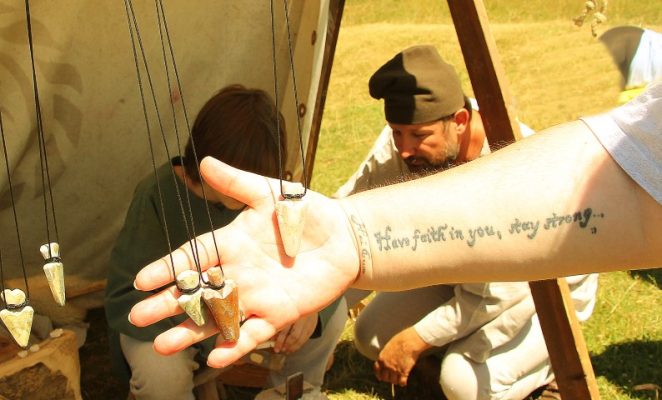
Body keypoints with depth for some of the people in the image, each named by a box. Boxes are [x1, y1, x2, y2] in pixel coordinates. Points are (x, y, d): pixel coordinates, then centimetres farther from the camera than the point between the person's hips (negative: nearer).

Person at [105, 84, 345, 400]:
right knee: (160, 372, -36)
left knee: (331, 314, -12)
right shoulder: (158, 198, -29)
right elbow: (124, 302, -29)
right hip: (169, 317, -4)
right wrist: (209, 330, -42)